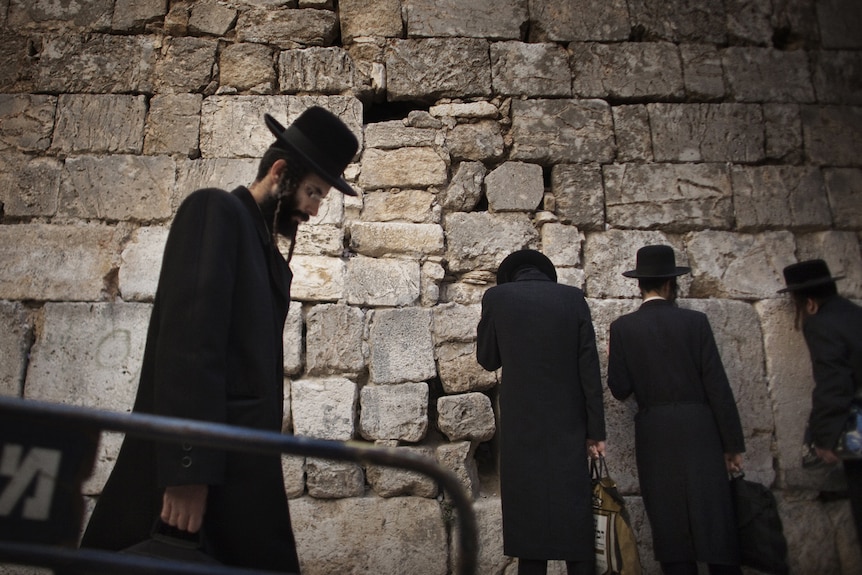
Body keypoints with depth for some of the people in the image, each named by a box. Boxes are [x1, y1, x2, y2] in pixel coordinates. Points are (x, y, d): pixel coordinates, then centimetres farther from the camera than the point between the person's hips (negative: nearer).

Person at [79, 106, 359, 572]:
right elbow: (188, 337, -17)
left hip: (243, 462, 8)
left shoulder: (268, 250, 18)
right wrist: (187, 469, -22)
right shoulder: (216, 210, -6)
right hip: (193, 463, -8)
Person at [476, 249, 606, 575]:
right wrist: (595, 430, 4)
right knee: (576, 520, 7)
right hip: (568, 425, 1)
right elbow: (590, 369, 1)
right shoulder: (573, 298, 3)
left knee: (529, 516, 6)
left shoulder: (496, 297, 1)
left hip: (521, 426, -1)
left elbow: (488, 360, 8)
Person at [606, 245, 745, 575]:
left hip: (654, 435, 0)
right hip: (698, 431, 0)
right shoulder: (695, 321, -1)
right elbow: (717, 386, -2)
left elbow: (621, 389, -2)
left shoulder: (623, 327, -1)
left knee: (671, 528, 7)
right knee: (714, 523, 6)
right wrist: (732, 443, 4)